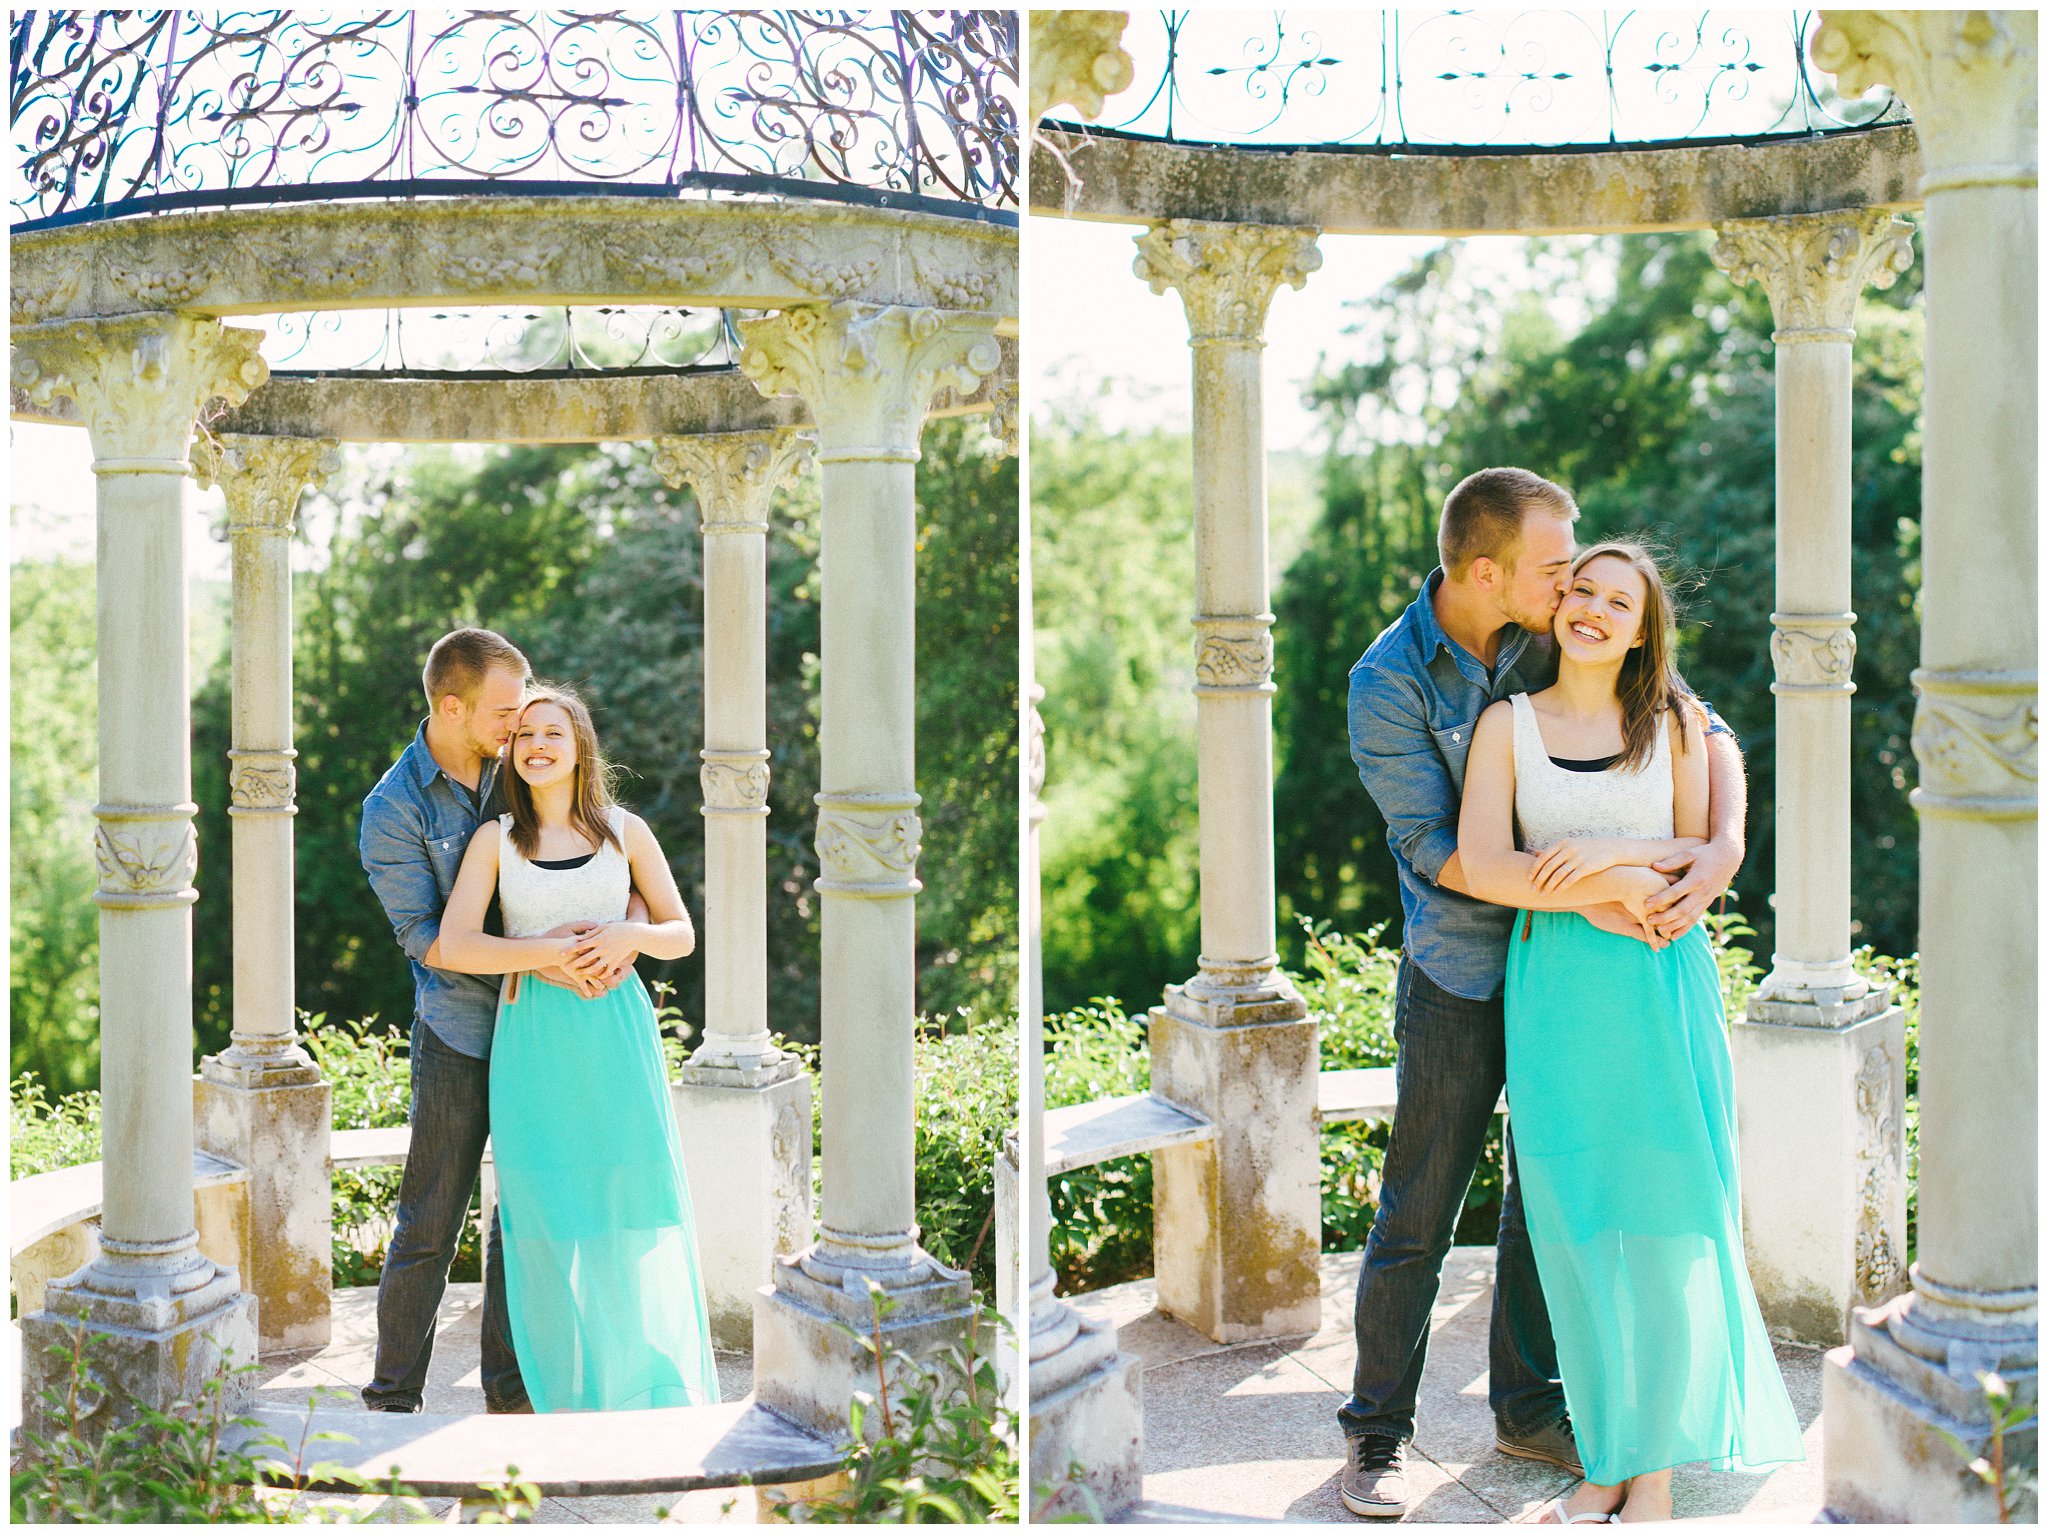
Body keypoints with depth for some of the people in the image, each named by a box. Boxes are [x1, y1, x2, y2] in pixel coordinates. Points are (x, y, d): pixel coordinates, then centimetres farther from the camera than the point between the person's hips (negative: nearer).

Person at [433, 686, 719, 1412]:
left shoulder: (626, 832, 6)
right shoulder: (496, 840, 3)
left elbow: (682, 934, 9)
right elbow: (454, 946, -6)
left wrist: (631, 936, -13)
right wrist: (550, 955, -15)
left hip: (616, 1034, 1)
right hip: (533, 1042, 0)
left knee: (639, 1202, 1)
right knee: (552, 1217, 1)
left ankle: (655, 1383, 17)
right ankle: (571, 1391, 14)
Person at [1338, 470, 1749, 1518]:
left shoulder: (1566, 640, -2)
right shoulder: (1389, 685, -14)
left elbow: (1706, 730, 0)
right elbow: (1438, 851, -19)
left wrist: (1724, 850, -18)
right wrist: (1583, 896, -26)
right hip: (1460, 972, -4)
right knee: (1419, 1210, 1)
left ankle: (1528, 1408, 28)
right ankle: (1378, 1428, 14)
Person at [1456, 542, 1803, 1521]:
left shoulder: (1674, 724, 7)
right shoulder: (1509, 723, 4)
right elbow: (1482, 866, -6)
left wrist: (1607, 849, -12)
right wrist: (1617, 887, -12)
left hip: (1661, 988, 0)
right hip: (1553, 988, 0)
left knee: (1666, 1215, 1)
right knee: (1577, 1222, 3)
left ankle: (1658, 1462, 13)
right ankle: (1606, 1454, 16)